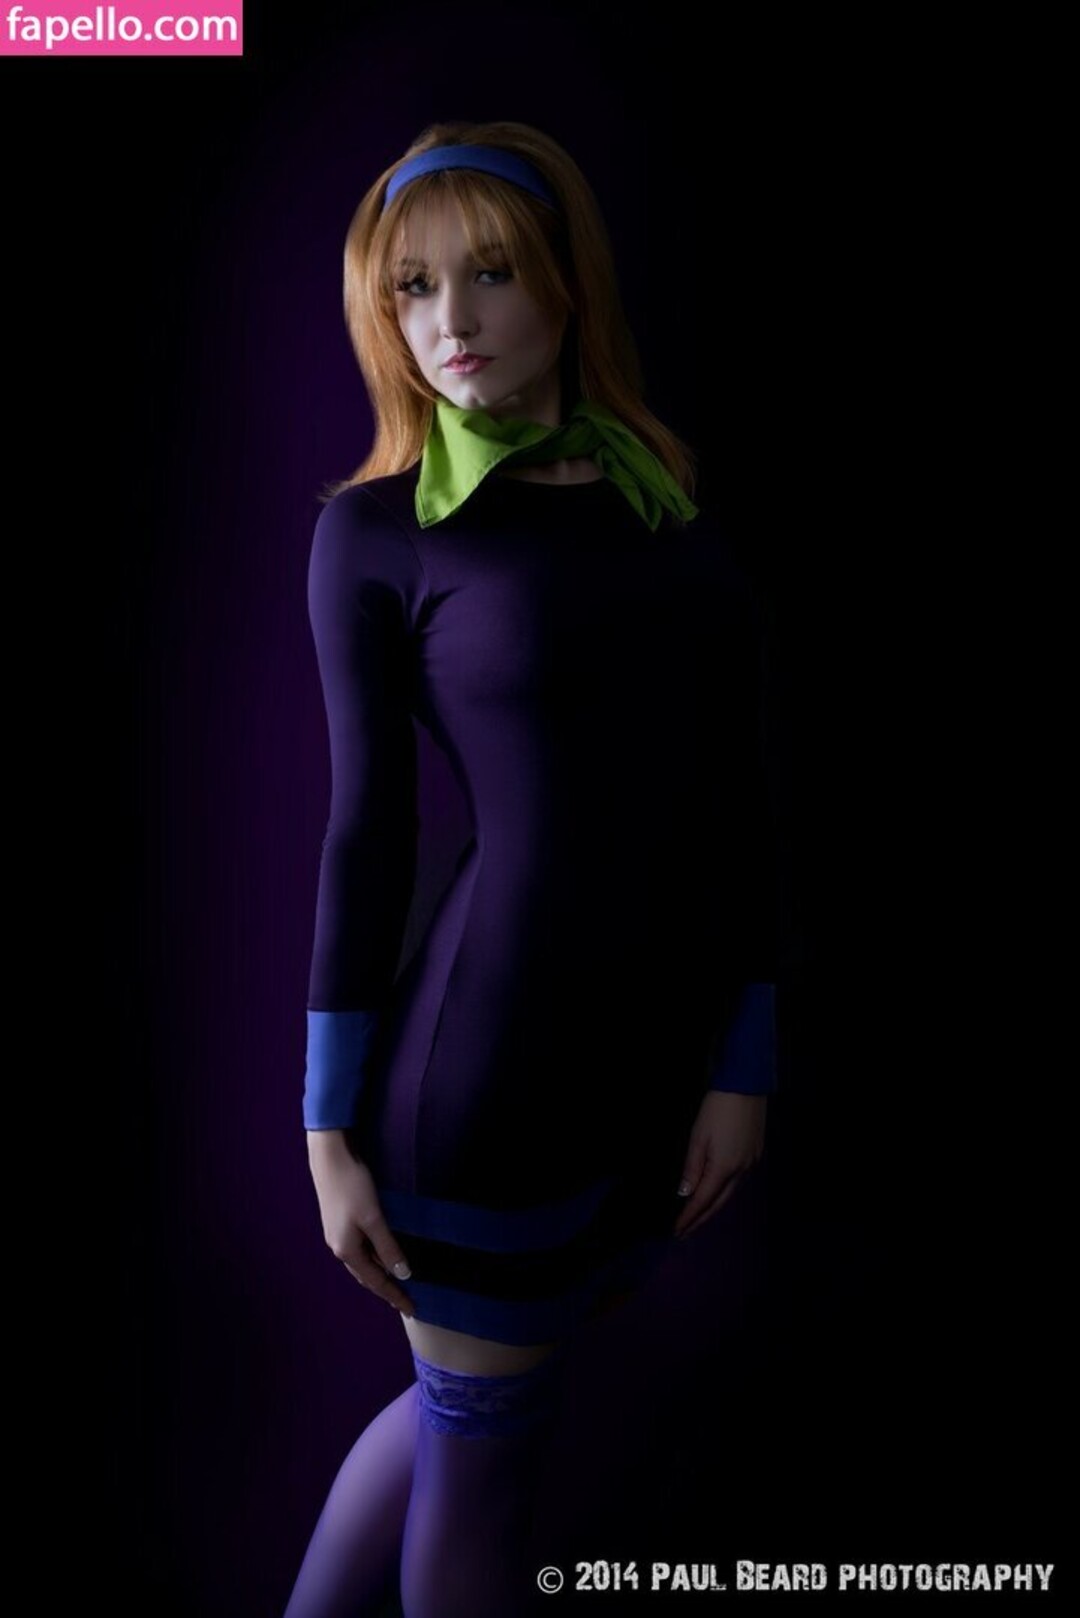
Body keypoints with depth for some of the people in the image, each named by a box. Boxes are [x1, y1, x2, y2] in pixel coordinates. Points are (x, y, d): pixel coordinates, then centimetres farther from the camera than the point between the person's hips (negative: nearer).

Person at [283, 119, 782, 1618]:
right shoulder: (374, 531, -4)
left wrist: (745, 1069, 1)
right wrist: (330, 1128, -4)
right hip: (485, 1064, -4)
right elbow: (367, 831, -5)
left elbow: (736, 804, 5)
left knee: (475, 1399, 21)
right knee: (484, 1446, 12)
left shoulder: (679, 508, 6)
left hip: (656, 1055, 5)